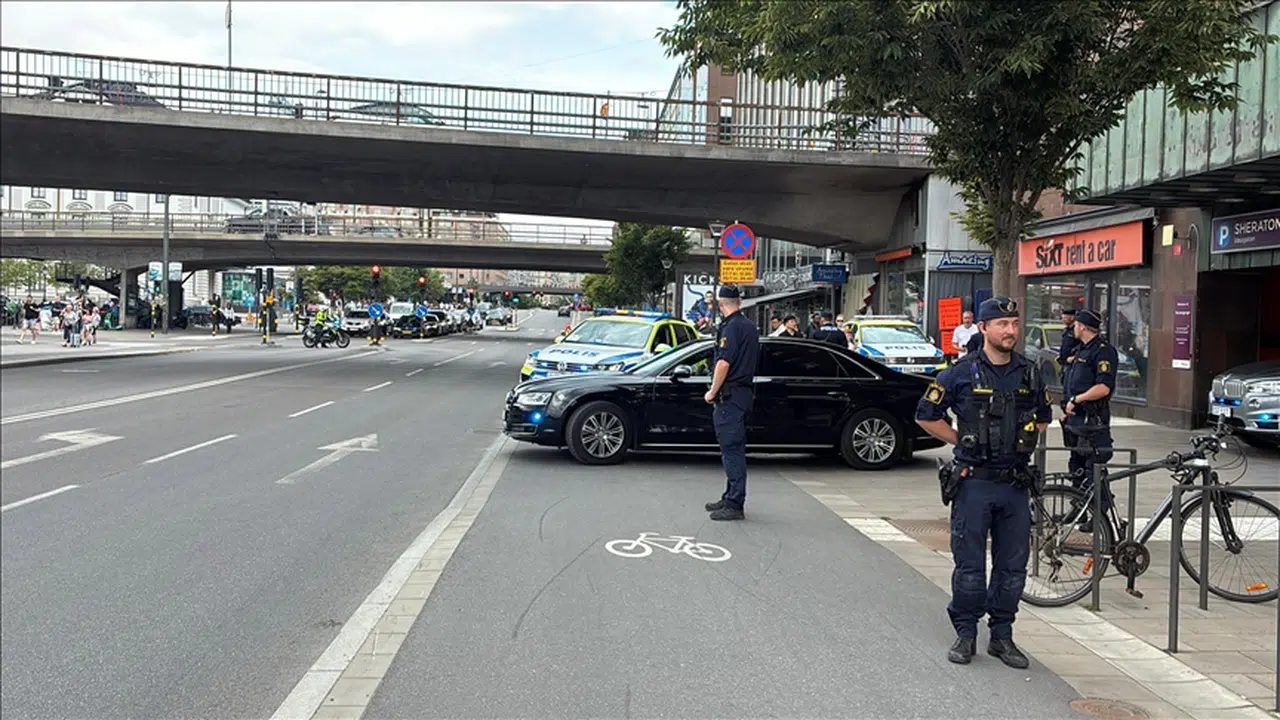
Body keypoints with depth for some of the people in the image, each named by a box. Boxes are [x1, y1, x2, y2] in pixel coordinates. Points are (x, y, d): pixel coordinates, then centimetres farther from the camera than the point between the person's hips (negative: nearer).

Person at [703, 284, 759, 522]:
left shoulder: (731, 327, -14)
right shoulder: (750, 326, 15)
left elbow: (724, 363, -21)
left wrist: (713, 392, -10)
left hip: (729, 396, -10)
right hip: (744, 393, 10)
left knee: (731, 450, -7)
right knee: (735, 449, 16)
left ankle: (734, 505, -5)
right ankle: (730, 498, 24)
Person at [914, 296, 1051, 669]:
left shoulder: (1029, 374, 7)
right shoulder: (961, 373, -5)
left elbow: (1043, 418, 23)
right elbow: (926, 415, 2)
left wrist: (1020, 442, 12)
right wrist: (963, 441, 2)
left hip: (1016, 483, 4)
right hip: (973, 482, -4)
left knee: (1013, 565, 8)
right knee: (970, 565, 2)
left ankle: (1002, 635, 21)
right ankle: (966, 633, 16)